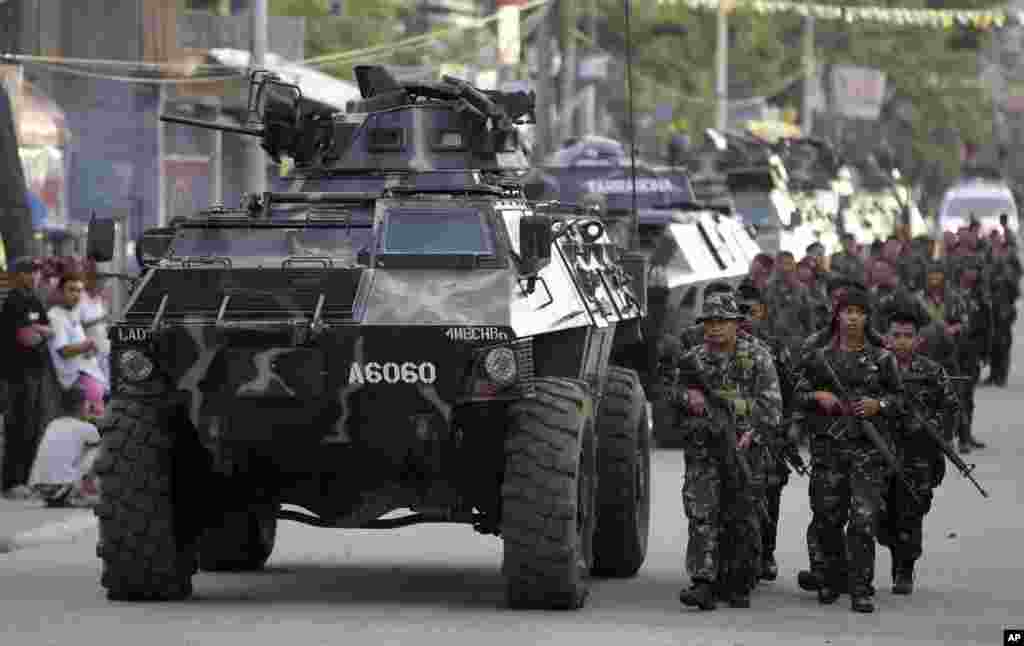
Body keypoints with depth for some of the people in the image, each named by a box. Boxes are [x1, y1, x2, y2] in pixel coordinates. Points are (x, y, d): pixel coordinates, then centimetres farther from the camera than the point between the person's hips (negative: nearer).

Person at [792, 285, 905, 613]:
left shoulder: (882, 358, 6)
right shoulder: (820, 358, 8)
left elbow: (899, 398, 11)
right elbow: (798, 395, 12)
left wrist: (878, 405, -8)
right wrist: (817, 396, -8)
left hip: (868, 447, -1)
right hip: (828, 446, 1)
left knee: (864, 521, -9)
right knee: (828, 517, 6)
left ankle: (861, 591, -8)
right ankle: (828, 582, 25)